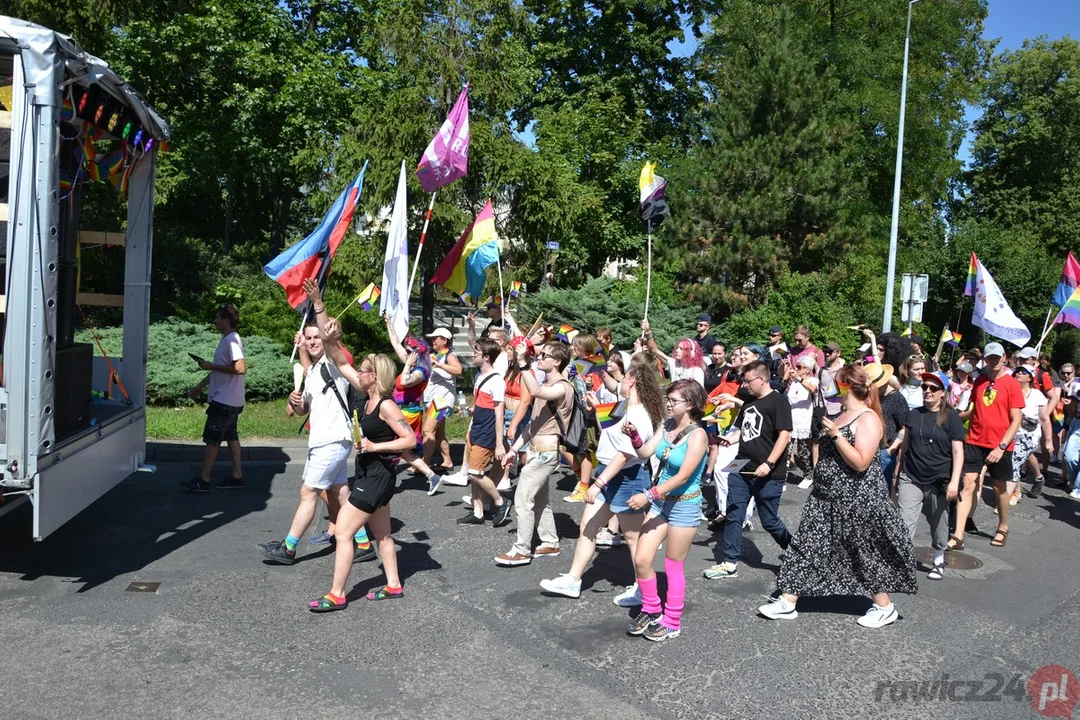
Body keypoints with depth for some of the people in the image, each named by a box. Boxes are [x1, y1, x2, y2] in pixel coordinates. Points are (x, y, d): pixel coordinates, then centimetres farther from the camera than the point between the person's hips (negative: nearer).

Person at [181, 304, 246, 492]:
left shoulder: (232, 341, -18)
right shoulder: (226, 339, 14)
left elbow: (240, 368, -29)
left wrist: (212, 366, -21)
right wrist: (201, 386, 23)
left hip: (225, 401, -10)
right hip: (228, 400, 10)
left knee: (212, 439, -4)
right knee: (230, 436, 13)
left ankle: (203, 480, 3)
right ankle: (237, 476, 19)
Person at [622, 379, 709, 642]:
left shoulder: (697, 435, -19)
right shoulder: (668, 427, 1)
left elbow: (683, 476, -23)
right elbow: (645, 452, -3)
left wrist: (649, 496, -25)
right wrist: (634, 436, -22)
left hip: (684, 505, -6)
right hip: (660, 502, 6)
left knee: (673, 566, 7)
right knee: (641, 560, 5)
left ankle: (672, 623, 24)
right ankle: (652, 610, 27)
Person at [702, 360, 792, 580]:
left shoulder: (778, 401, -9)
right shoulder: (749, 402, 14)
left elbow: (784, 435, -17)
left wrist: (769, 464, -24)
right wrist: (728, 439, 4)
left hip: (768, 474, -7)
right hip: (740, 470, 7)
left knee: (769, 521, 4)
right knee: (733, 517, 6)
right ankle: (730, 564, 15)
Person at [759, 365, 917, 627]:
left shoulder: (868, 419, -16)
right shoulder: (843, 415, 11)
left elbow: (861, 463, -25)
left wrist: (835, 434, -26)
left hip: (857, 500, -9)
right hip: (828, 497, 9)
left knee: (866, 553, 5)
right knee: (808, 545, 6)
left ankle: (885, 607, 24)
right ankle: (787, 602, 9)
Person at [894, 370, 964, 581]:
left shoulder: (950, 417, -4)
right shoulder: (914, 414, 6)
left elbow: (958, 451, -7)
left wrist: (954, 481, -15)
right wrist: (897, 474, 14)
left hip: (939, 481, -2)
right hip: (911, 479, 2)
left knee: (939, 524, 13)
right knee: (906, 523, -7)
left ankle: (939, 561, 33)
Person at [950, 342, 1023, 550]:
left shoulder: (1012, 384, -6)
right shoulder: (979, 381, 6)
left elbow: (1016, 420, -8)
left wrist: (1002, 447, -16)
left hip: (1000, 446, -3)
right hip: (975, 442, 3)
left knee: (1000, 488, 12)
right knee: (967, 485, -4)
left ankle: (1003, 528, 36)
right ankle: (958, 536, -6)